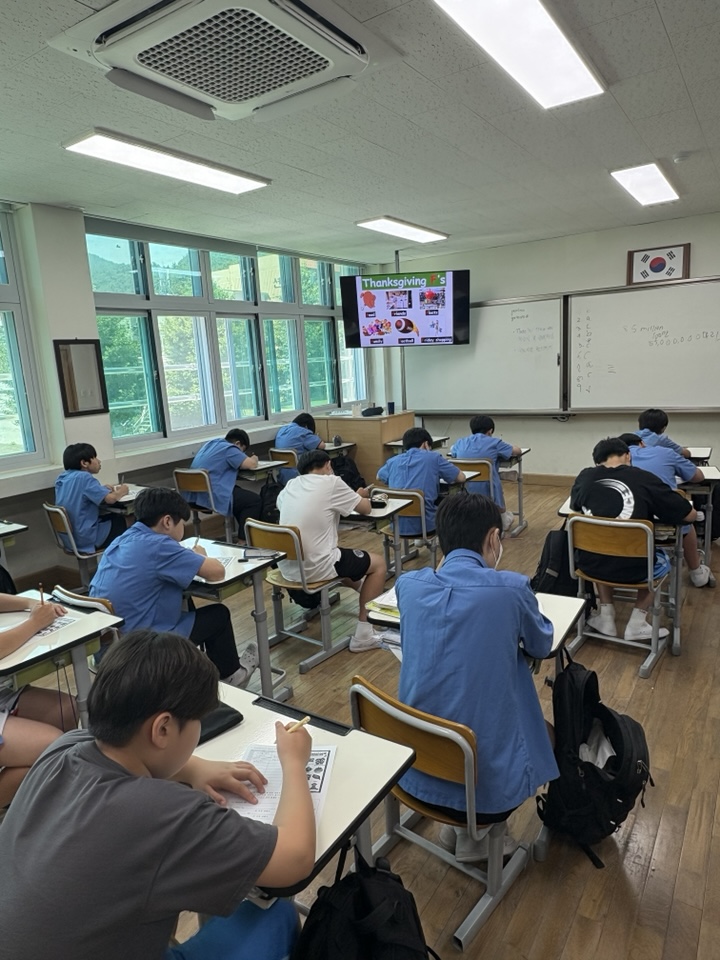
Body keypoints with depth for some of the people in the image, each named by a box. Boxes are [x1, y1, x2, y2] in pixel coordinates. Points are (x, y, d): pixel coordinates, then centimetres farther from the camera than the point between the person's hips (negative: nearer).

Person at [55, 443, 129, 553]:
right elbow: (110, 498, -26)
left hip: (69, 537, 8)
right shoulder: (84, 477, -19)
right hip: (87, 538, -8)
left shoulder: (62, 478, 5)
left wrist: (101, 489, 7)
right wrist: (122, 491, -5)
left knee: (116, 517, 24)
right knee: (120, 522, 17)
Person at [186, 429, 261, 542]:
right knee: (254, 500, 4)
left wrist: (247, 459, 20)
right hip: (213, 497, -10)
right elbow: (251, 464, -14)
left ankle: (243, 533, 33)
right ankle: (242, 542, 4)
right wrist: (254, 459, 10)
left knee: (242, 494, 27)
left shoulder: (210, 444, 18)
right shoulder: (229, 449, -9)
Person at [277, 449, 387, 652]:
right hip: (315, 567, -7)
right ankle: (362, 635, 10)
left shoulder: (291, 485, 9)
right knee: (378, 563, 12)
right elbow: (366, 509, 5)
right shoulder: (331, 482, -7)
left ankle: (365, 590, 52)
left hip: (287, 567, 7)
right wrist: (361, 496, 29)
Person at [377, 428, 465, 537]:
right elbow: (461, 477, 7)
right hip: (425, 525, -4)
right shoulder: (433, 457, -2)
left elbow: (379, 477, 30)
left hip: (397, 526, 4)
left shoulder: (393, 461, 10)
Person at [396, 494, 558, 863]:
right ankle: (475, 833, 23)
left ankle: (457, 825, 29)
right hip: (486, 775, -4)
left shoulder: (408, 584, -6)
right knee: (545, 732, 27)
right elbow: (541, 645, 5)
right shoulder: (511, 588, -16)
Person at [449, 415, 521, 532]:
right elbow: (518, 451, 12)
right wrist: (498, 451, 29)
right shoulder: (494, 442, -3)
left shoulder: (460, 443, 7)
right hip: (488, 494, -2)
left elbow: (452, 450, 31)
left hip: (465, 495, 3)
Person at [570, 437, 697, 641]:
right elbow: (690, 515, -1)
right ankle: (637, 623, 24)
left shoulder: (584, 477, -5)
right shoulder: (645, 479, -12)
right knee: (662, 560, 32)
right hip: (633, 569, -2)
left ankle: (606, 617, 31)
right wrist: (651, 508, 14)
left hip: (590, 564, 2)